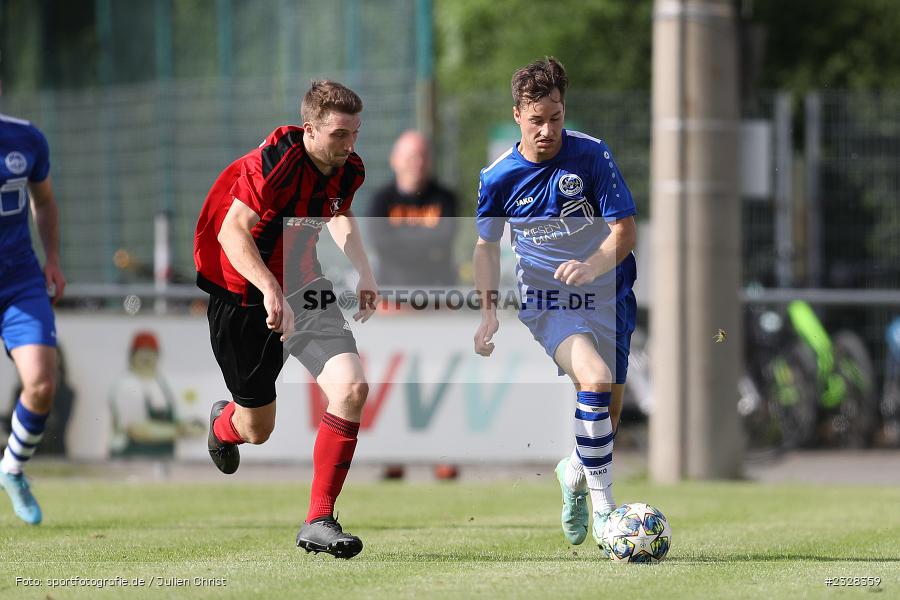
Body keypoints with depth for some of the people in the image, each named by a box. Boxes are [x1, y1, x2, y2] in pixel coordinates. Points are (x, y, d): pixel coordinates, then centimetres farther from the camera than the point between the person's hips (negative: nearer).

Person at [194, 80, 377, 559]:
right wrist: (271, 291, -41)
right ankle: (224, 423, 51)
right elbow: (232, 232, -30)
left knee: (351, 388, -19)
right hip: (243, 297, -5)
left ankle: (319, 521, -11)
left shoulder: (349, 169, -3)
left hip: (304, 288, 5)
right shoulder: (276, 161, -25)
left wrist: (362, 272, 11)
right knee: (257, 428, 8)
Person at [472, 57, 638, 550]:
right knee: (595, 379, -28)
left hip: (606, 294, 2)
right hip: (545, 301, -2)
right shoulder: (498, 177, -5)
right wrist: (488, 313, 2)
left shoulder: (591, 155, -10)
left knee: (610, 407, 6)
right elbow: (486, 245, 11)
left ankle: (576, 472, 41)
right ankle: (602, 505, -22)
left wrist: (593, 266, -29)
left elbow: (624, 230, -10)